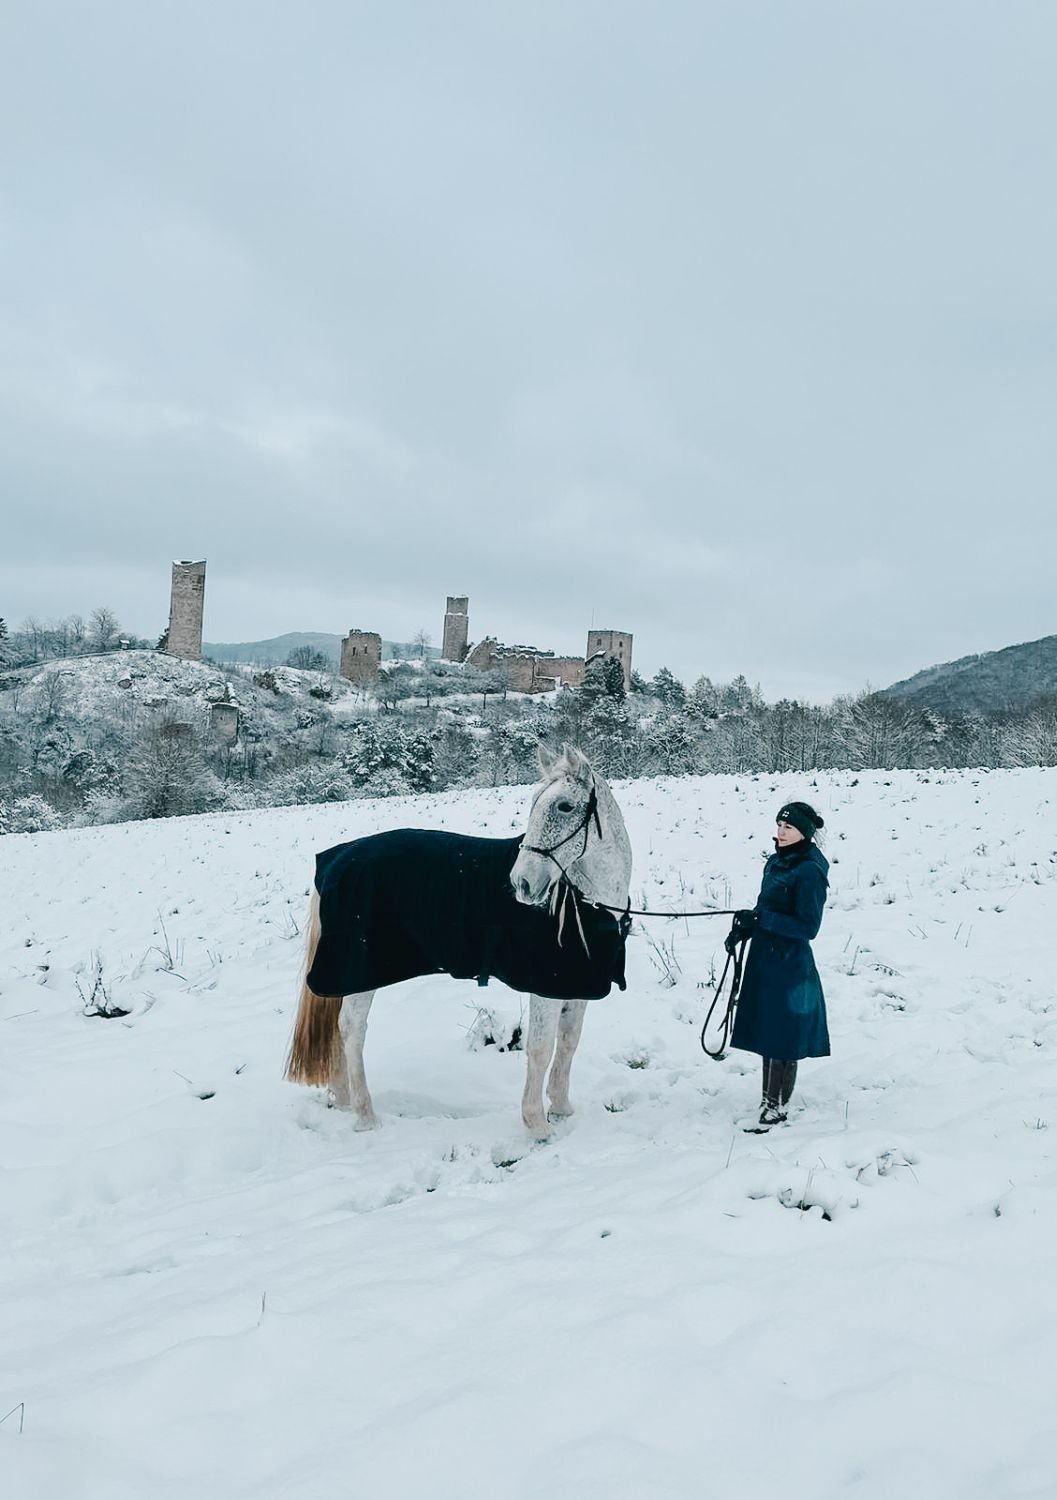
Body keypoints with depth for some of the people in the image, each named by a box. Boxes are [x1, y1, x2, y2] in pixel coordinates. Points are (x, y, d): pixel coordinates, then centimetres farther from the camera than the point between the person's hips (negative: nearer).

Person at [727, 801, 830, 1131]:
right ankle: (768, 1101, 27)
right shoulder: (777, 861, 8)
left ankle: (777, 1109, 12)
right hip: (765, 959, 9)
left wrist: (760, 919, -25)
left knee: (782, 1040, 1)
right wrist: (744, 927, 3)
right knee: (767, 1033, 16)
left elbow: (808, 927, -19)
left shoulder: (809, 872, -18)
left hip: (789, 967, -9)